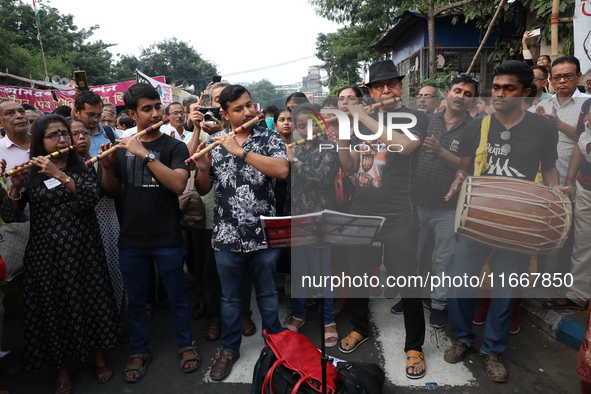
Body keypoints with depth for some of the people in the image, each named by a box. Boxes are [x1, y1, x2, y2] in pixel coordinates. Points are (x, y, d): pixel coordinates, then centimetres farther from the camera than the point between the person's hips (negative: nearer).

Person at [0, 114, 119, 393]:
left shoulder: (82, 168, 2)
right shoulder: (30, 174, 3)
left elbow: (91, 199, -16)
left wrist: (60, 176, -25)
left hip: (82, 250, 0)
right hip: (46, 254, 1)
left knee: (90, 300, 7)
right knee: (52, 306, 7)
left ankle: (99, 355, 29)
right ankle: (61, 367, 26)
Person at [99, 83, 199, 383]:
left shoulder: (174, 146, -7)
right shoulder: (122, 148, 5)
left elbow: (178, 185, -23)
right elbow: (113, 193, 10)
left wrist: (145, 154, -26)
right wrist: (107, 166, -8)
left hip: (167, 239, -3)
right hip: (131, 239, 3)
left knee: (177, 295, 13)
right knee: (135, 299, 16)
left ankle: (185, 344, 33)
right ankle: (139, 352, 36)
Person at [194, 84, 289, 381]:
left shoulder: (269, 138, -3)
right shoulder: (214, 143, 3)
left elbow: (282, 170, -23)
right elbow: (202, 190, 5)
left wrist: (242, 151, -25)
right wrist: (202, 168, -16)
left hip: (264, 235, -1)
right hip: (227, 237, 1)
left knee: (267, 295, 18)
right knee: (231, 297, 17)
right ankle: (229, 348, 37)